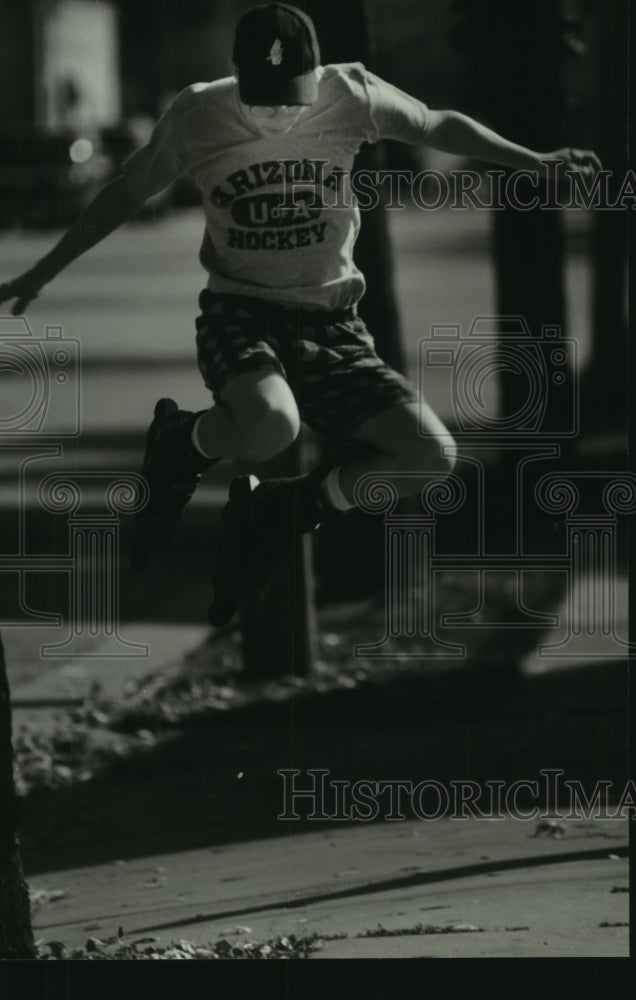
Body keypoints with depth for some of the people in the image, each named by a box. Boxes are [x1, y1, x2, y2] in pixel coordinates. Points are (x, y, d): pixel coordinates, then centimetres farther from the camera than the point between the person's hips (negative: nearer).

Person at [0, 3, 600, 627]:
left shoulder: (351, 95, -5)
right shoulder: (197, 116, -7)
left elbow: (442, 128, 11)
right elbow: (126, 194, 9)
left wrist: (534, 161, 1)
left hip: (329, 326, 3)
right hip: (239, 316, -3)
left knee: (431, 457, -15)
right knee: (270, 426, -38)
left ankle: (272, 514, 5)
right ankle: (179, 446, 0)